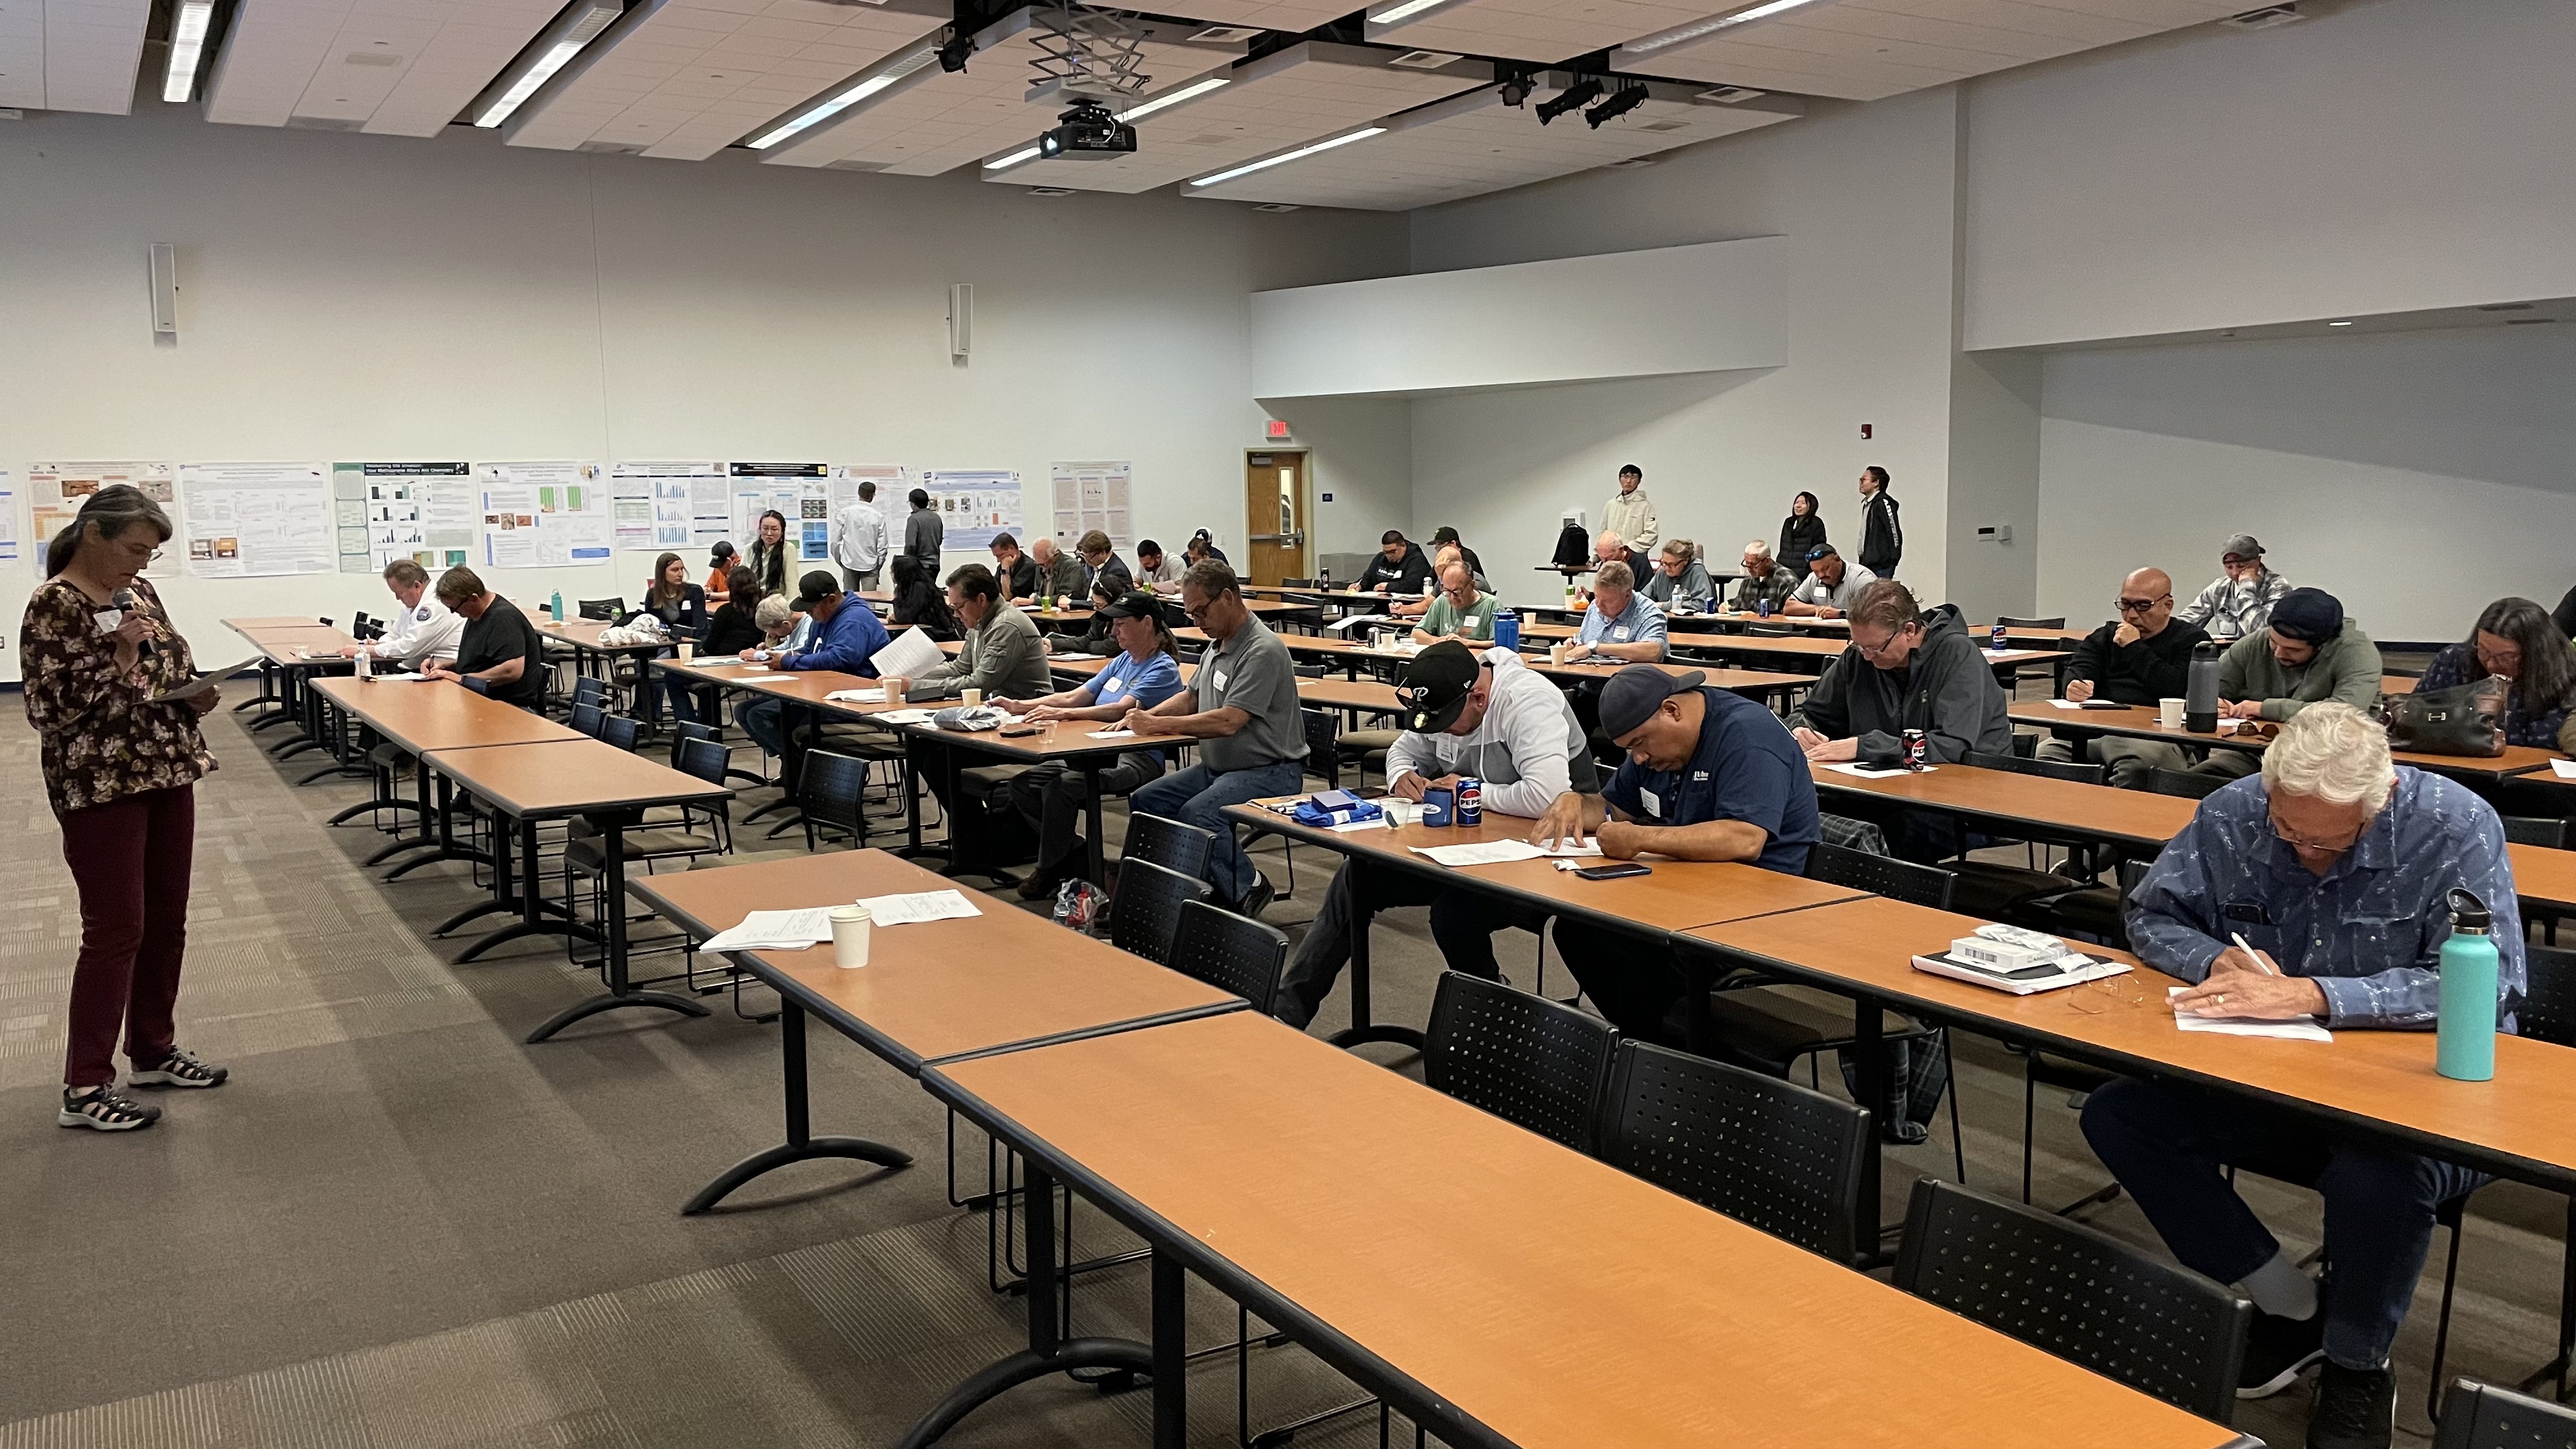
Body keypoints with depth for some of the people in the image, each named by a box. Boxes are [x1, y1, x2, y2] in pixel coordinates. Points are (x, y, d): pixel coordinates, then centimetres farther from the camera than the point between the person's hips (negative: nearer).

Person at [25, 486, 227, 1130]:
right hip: (101, 788, -7)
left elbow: (173, 665, 19)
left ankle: (153, 1050, 27)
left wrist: (195, 695, -1)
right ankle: (84, 1089, 4)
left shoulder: (137, 591, 8)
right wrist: (120, 660, -23)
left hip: (167, 774, 8)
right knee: (116, 930, -5)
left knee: (166, 919, 13)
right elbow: (49, 708, -17)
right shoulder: (53, 606, -13)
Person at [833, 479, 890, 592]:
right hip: (870, 564, -1)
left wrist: (838, 559, 11)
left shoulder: (845, 512, -5)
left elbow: (835, 540, -3)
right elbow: (883, 545, -3)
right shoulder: (878, 516, -6)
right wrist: (879, 566, 10)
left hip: (849, 563, 1)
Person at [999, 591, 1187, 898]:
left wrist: (1061, 713, -30)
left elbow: (1123, 709, -22)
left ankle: (1050, 871, -9)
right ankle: (1078, 857, 0)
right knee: (1022, 784, -5)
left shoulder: (1163, 669, -7)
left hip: (1136, 761, -9)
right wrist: (1020, 706, 8)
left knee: (1060, 787, -31)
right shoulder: (1122, 661, 21)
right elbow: (1073, 697, 20)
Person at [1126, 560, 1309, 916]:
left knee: (1196, 814, -31)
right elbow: (1191, 698, 24)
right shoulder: (1217, 644, 12)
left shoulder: (1262, 651, -19)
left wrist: (1159, 725, -19)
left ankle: (1246, 888, -9)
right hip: (1216, 767, 10)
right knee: (1145, 801, -2)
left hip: (1269, 771, -10)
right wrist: (1146, 716, 4)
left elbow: (1227, 722, -26)